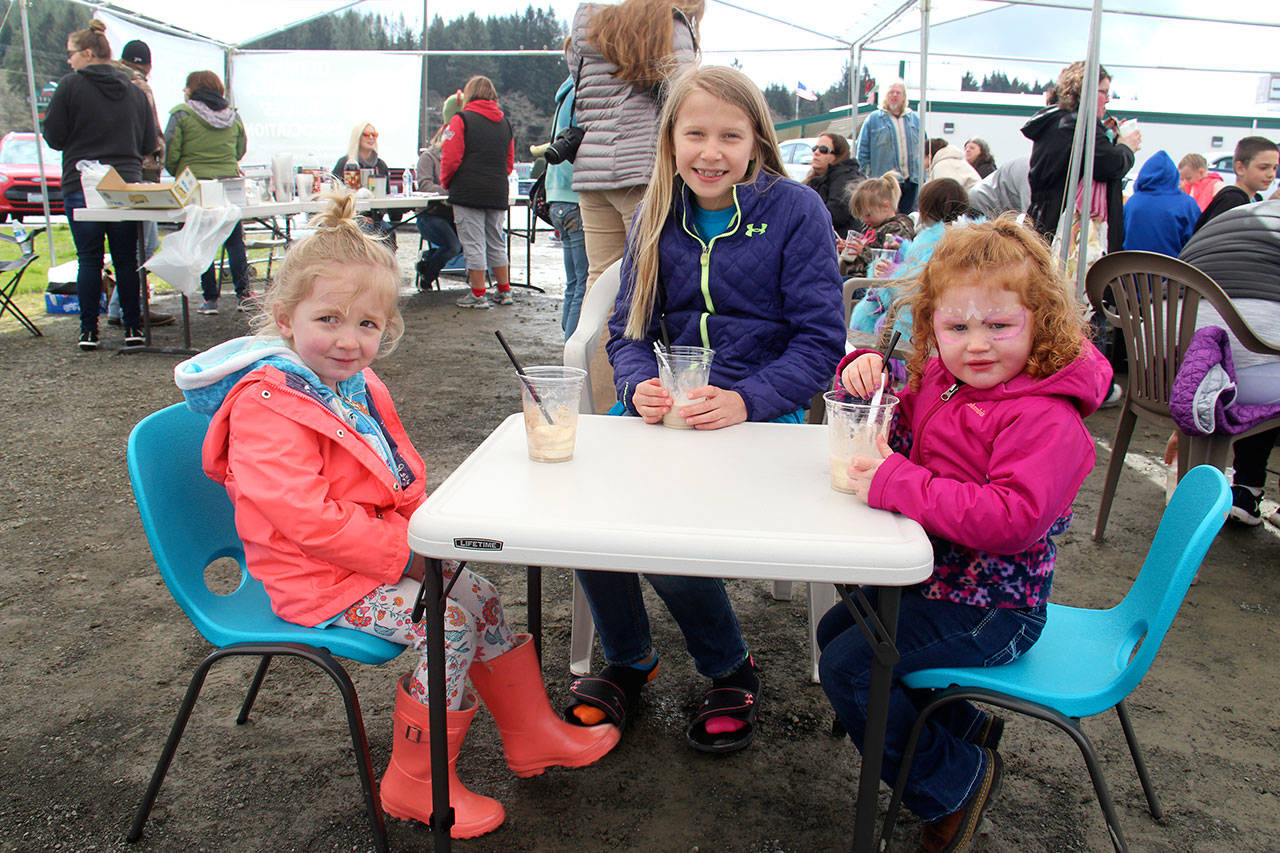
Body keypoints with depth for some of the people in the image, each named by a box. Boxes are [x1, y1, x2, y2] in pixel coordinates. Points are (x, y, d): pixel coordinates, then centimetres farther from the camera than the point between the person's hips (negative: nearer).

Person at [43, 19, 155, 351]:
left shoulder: (70, 87, -4)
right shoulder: (135, 90, 7)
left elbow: (54, 138, -1)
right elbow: (149, 142, 11)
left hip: (81, 189, -2)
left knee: (89, 260, 3)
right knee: (127, 260, 7)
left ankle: (89, 330, 5)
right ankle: (133, 327, 8)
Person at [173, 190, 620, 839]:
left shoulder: (359, 387, 9)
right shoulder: (267, 406, -21)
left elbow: (403, 475, 18)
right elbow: (304, 514, -28)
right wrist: (401, 552, -24)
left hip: (382, 550, 9)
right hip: (314, 577, -9)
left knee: (477, 593, 5)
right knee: (450, 623, -18)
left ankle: (533, 735, 21)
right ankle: (416, 785, -1)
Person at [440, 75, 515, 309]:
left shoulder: (461, 120, -5)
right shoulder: (505, 123, 13)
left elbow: (451, 158, -10)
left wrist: (446, 182, 7)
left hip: (468, 192, -6)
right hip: (498, 193, 6)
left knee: (474, 244, -1)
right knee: (496, 243, 14)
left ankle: (478, 295, 2)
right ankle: (504, 291, 18)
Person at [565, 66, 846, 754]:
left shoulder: (795, 212, -3)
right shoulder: (657, 218, 11)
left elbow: (820, 339, -5)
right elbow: (627, 328, 11)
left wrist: (746, 400, -21)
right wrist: (639, 385, -12)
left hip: (760, 410, -4)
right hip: (664, 405, 4)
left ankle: (730, 670, 6)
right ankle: (627, 660, 7)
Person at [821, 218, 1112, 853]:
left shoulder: (1046, 419, -25)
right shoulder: (941, 379, 2)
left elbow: (1011, 519, -37)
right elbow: (898, 429, 19)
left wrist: (897, 484, -34)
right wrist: (865, 373, -4)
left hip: (991, 605, -10)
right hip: (934, 576, 10)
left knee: (847, 667, -14)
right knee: (836, 629, 23)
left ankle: (956, 781, 9)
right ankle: (964, 724, 31)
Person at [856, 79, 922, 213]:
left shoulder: (915, 119, 16)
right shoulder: (873, 119, 4)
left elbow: (922, 150, 18)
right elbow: (863, 151, 2)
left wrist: (921, 176, 12)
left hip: (911, 181, 4)